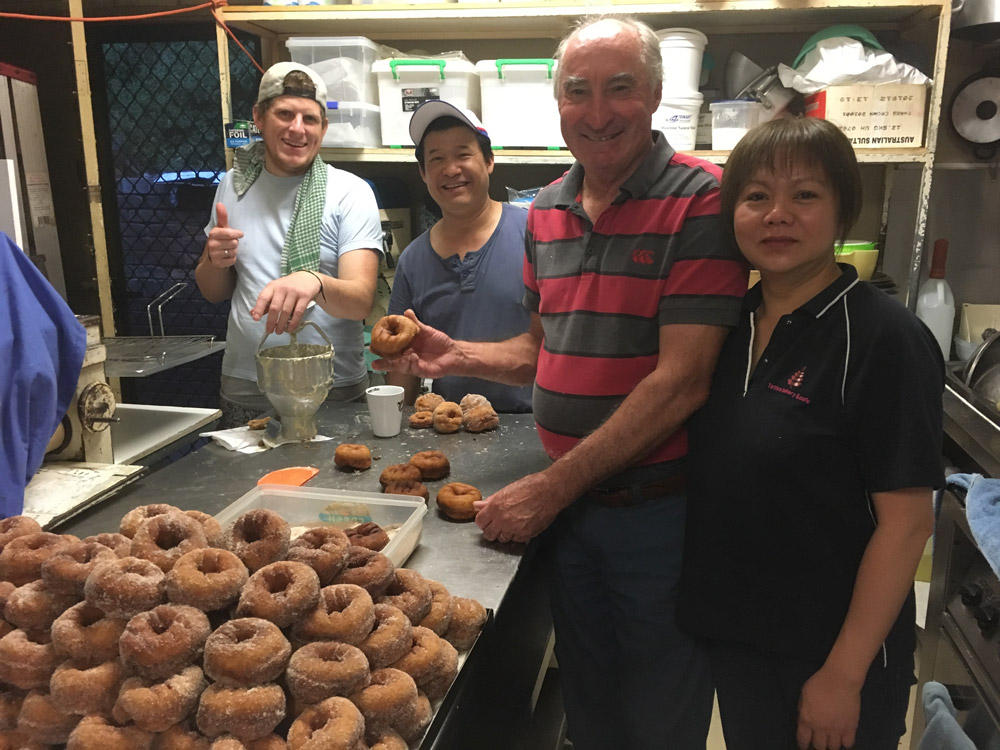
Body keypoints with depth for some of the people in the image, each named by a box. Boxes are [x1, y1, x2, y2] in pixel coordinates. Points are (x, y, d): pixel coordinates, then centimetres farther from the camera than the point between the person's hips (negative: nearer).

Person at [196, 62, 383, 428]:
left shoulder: (351, 192, -8)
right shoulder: (234, 184, 4)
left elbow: (362, 301, -19)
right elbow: (213, 292, 12)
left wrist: (315, 283, -40)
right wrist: (216, 260, -10)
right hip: (243, 388, 3)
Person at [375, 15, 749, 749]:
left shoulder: (700, 199, -16)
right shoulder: (545, 212, 6)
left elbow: (681, 380, -22)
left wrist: (552, 488, -19)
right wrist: (455, 355, -1)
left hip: (661, 509, -5)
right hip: (567, 504, 6)